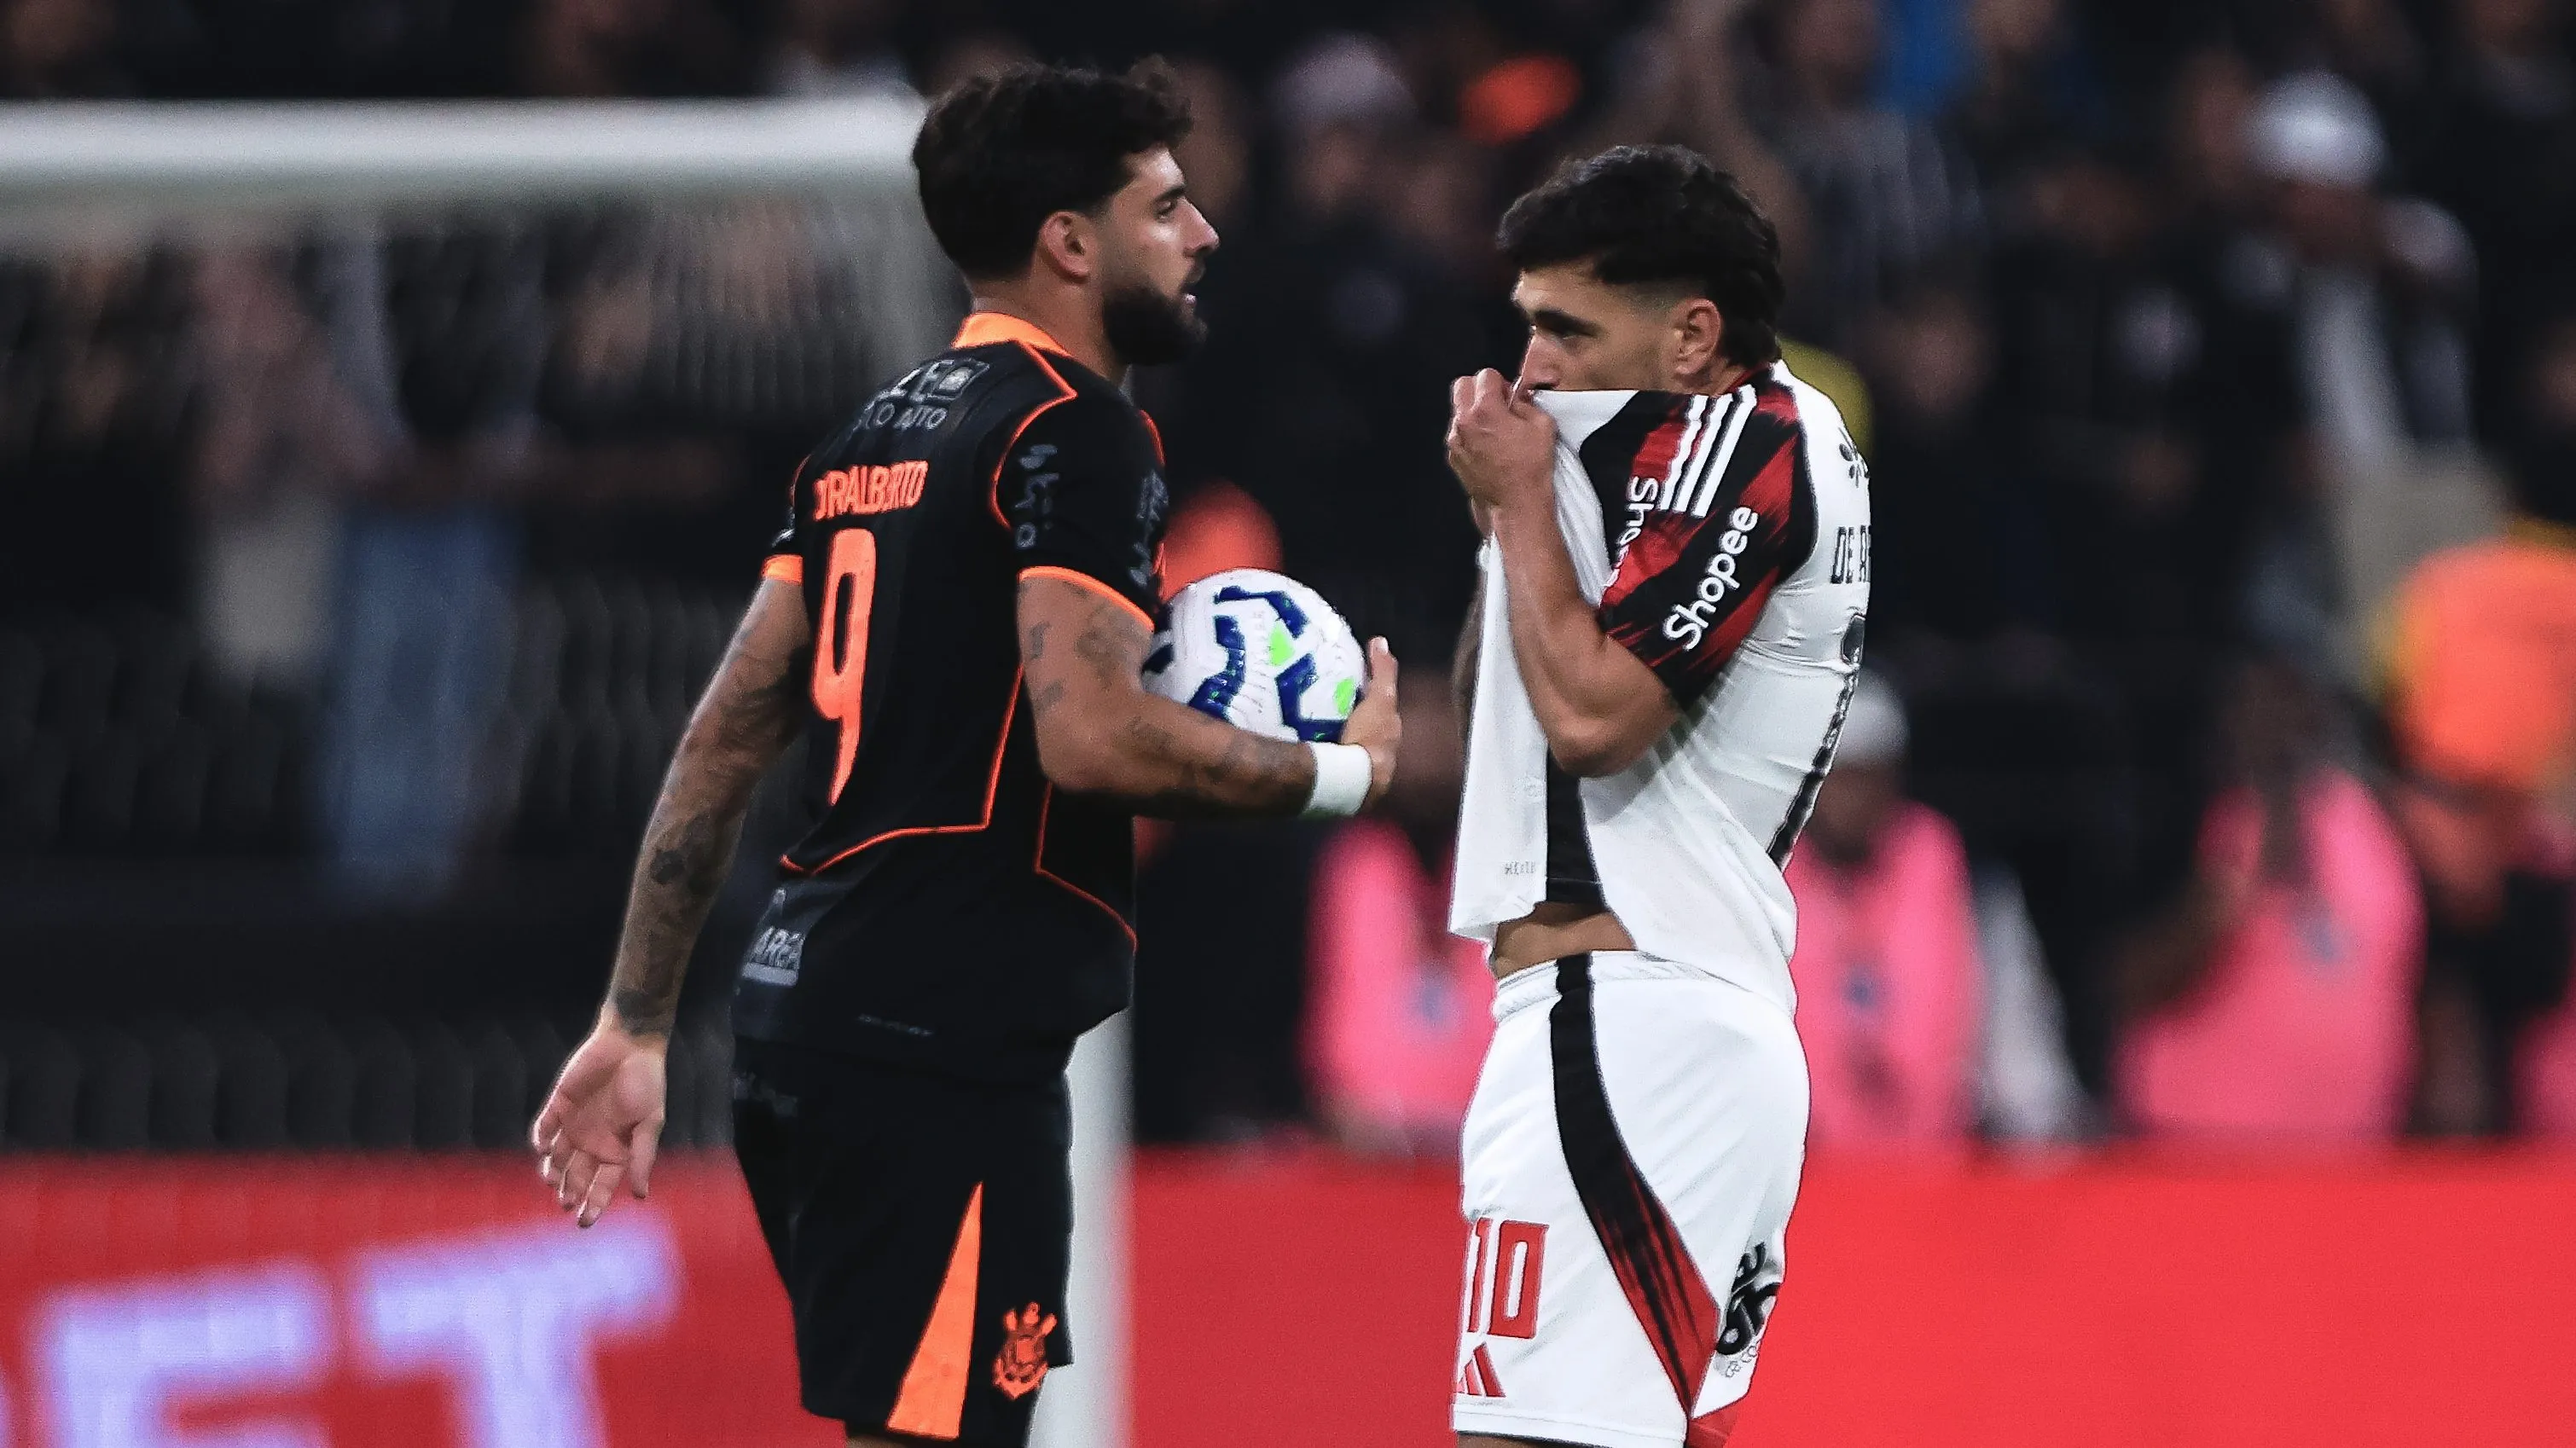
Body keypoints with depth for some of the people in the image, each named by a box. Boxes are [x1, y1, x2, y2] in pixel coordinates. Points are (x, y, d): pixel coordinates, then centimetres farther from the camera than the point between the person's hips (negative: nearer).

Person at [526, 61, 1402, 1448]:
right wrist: (1338, 773, -6)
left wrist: (634, 1023, 19)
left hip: (798, 1017, 9)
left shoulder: (880, 434, 18)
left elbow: (726, 735, 18)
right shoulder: (1076, 433, -8)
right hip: (946, 1039, -9)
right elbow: (1090, 736, -21)